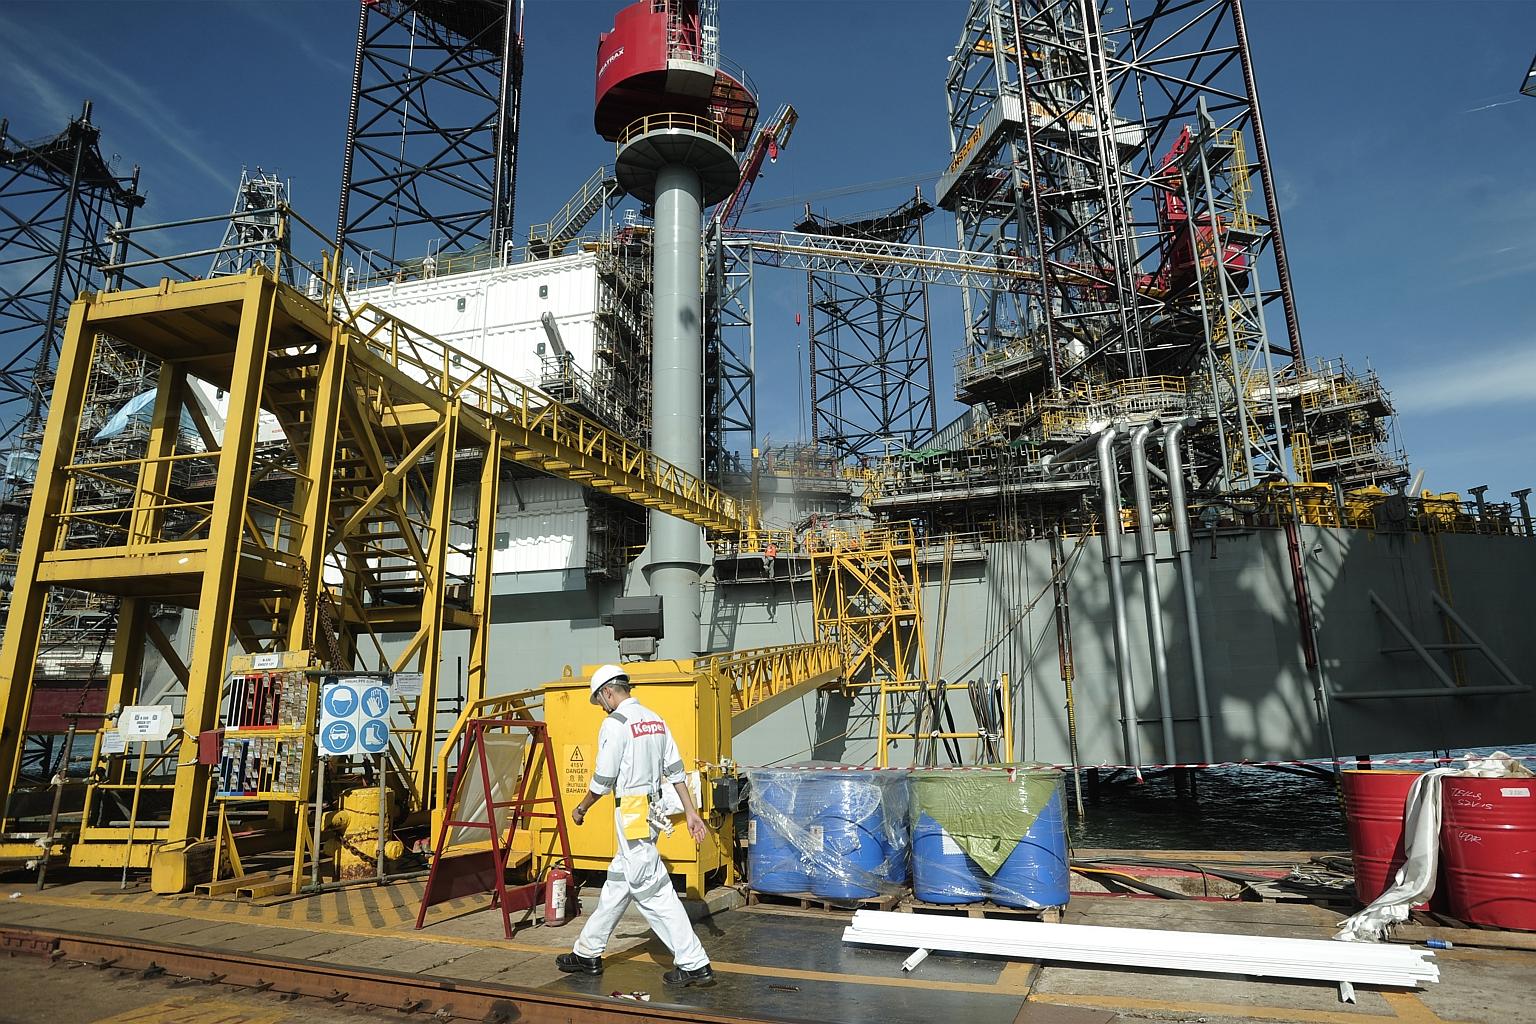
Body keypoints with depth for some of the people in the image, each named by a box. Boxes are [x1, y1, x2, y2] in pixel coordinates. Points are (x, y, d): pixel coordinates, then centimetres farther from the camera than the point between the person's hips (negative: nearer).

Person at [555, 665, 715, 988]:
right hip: (654, 810, 9)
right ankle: (588, 953, 32)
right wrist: (691, 812, 11)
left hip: (632, 812, -9)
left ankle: (694, 964, 0)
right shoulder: (655, 719, 11)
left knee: (653, 890, -3)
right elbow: (676, 770, 10)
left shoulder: (615, 723, -13)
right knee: (617, 883, 19)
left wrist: (580, 809, 5)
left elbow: (603, 780, -11)